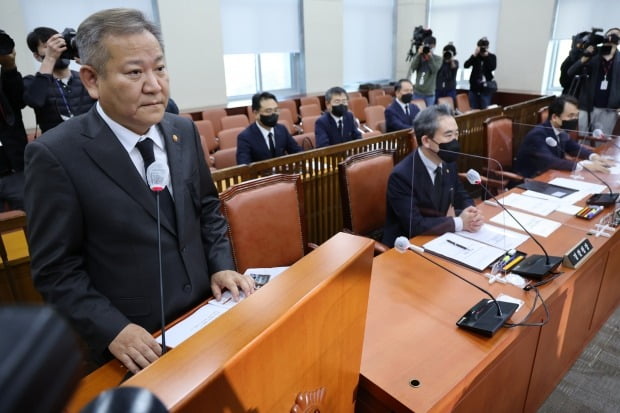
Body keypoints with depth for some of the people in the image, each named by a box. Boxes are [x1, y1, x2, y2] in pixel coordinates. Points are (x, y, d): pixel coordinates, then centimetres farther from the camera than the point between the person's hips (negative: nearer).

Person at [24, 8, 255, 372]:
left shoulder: (184, 131, -2)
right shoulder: (56, 154, -17)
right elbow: (56, 269, -13)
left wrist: (221, 265, -6)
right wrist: (112, 330, -22)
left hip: (204, 316, 5)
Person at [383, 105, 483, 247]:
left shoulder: (448, 162, -2)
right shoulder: (401, 175, -24)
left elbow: (462, 198, 9)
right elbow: (414, 225, -26)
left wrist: (472, 213, -12)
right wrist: (459, 222, -22)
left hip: (438, 237, 7)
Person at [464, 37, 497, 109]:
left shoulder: (492, 57, 2)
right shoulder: (475, 56, 6)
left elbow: (492, 67, -15)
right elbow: (466, 65, -7)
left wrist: (486, 56, -15)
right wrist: (474, 55, -15)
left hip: (486, 87, -2)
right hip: (474, 86, 2)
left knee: (485, 109, -5)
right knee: (473, 109, 5)